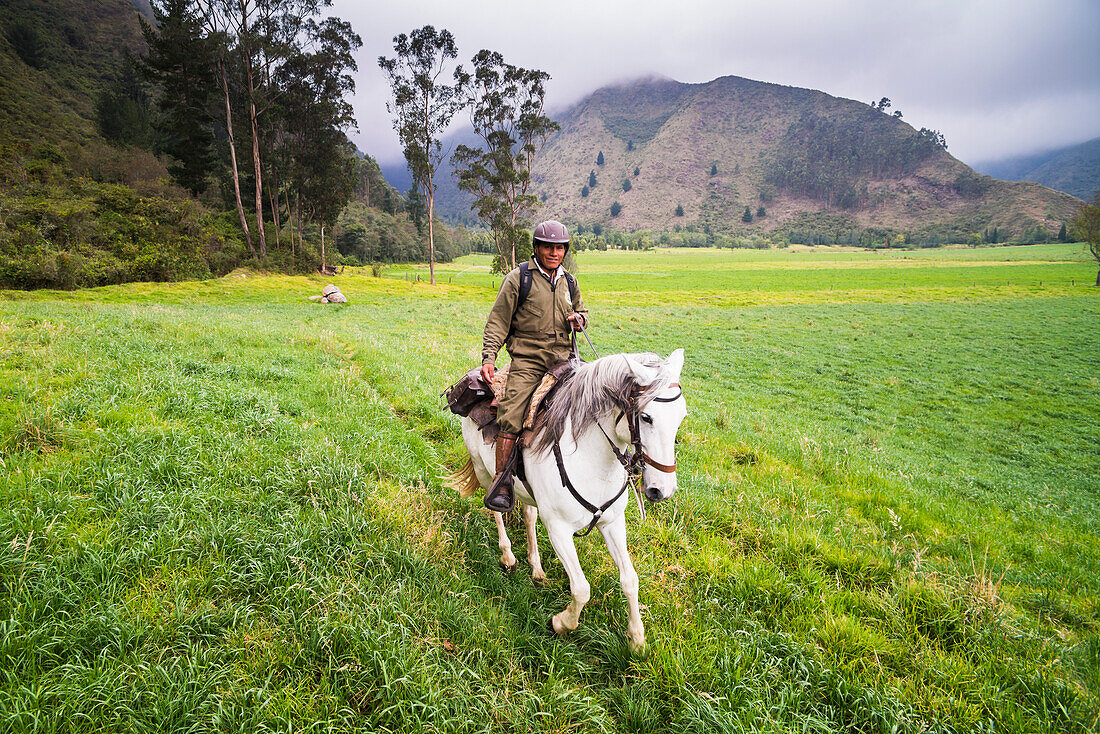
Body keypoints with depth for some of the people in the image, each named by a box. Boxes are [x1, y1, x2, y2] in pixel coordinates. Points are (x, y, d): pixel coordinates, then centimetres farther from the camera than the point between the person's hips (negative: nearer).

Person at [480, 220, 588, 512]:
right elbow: (497, 322, 0)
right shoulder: (518, 278, 1)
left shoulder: (569, 282, 16)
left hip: (562, 358, 5)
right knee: (511, 417, -20)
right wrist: (488, 358, -10)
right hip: (527, 359, -5)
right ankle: (502, 480, -12)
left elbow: (581, 311, 32)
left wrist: (579, 319, 6)